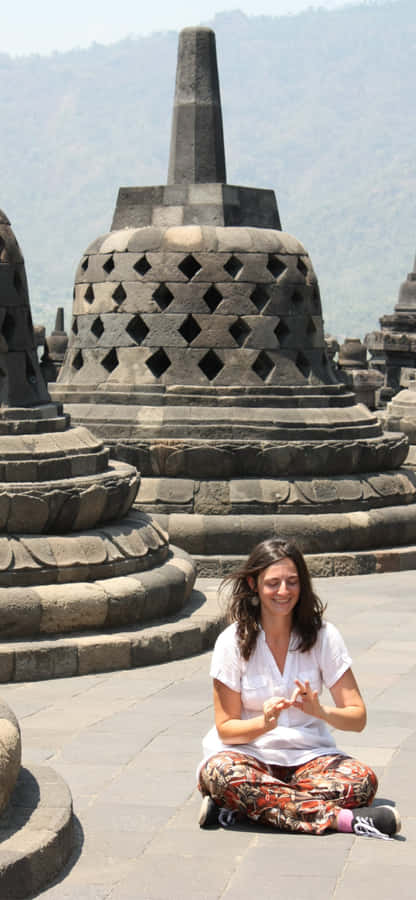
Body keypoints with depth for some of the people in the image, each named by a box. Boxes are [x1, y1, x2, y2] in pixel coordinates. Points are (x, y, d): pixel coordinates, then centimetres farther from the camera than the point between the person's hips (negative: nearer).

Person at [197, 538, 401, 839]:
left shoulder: (323, 636, 0)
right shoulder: (233, 642, -3)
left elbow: (357, 718, -3)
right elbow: (226, 729, -3)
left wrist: (321, 711, -25)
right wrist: (264, 723, -25)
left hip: (309, 755, 1)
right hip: (249, 755, -1)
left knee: (362, 781, -29)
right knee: (219, 772, -36)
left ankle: (240, 808, -27)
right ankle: (342, 818, -35)